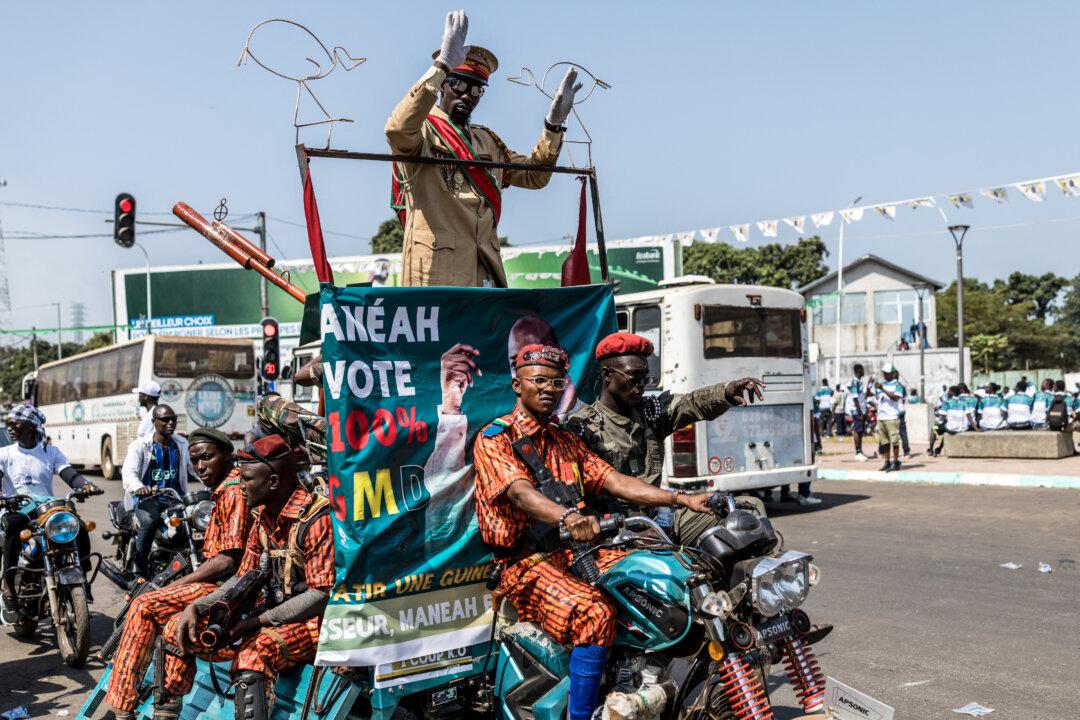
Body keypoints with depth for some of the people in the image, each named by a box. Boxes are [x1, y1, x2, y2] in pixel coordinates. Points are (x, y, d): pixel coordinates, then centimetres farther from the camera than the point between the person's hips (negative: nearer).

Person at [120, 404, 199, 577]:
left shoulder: (182, 445, 14)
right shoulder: (140, 445, 1)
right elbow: (129, 472, -14)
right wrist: (139, 487, -38)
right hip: (147, 498, -3)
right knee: (149, 520, -37)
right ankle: (140, 571, -22)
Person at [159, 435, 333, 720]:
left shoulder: (317, 520, -18)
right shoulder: (264, 517, 9)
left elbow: (321, 595, -21)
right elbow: (244, 577, 13)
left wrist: (258, 620, -20)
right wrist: (196, 607, -1)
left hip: (311, 622, -9)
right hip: (271, 618, 9)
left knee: (252, 656, -39)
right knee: (177, 630, 5)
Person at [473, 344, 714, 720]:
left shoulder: (567, 442, 20)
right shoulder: (494, 438, -3)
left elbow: (615, 482, 8)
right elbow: (520, 492, -22)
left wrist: (682, 498, -6)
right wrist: (568, 517, -42)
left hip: (575, 551, 7)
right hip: (525, 562, -7)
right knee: (594, 614, -32)